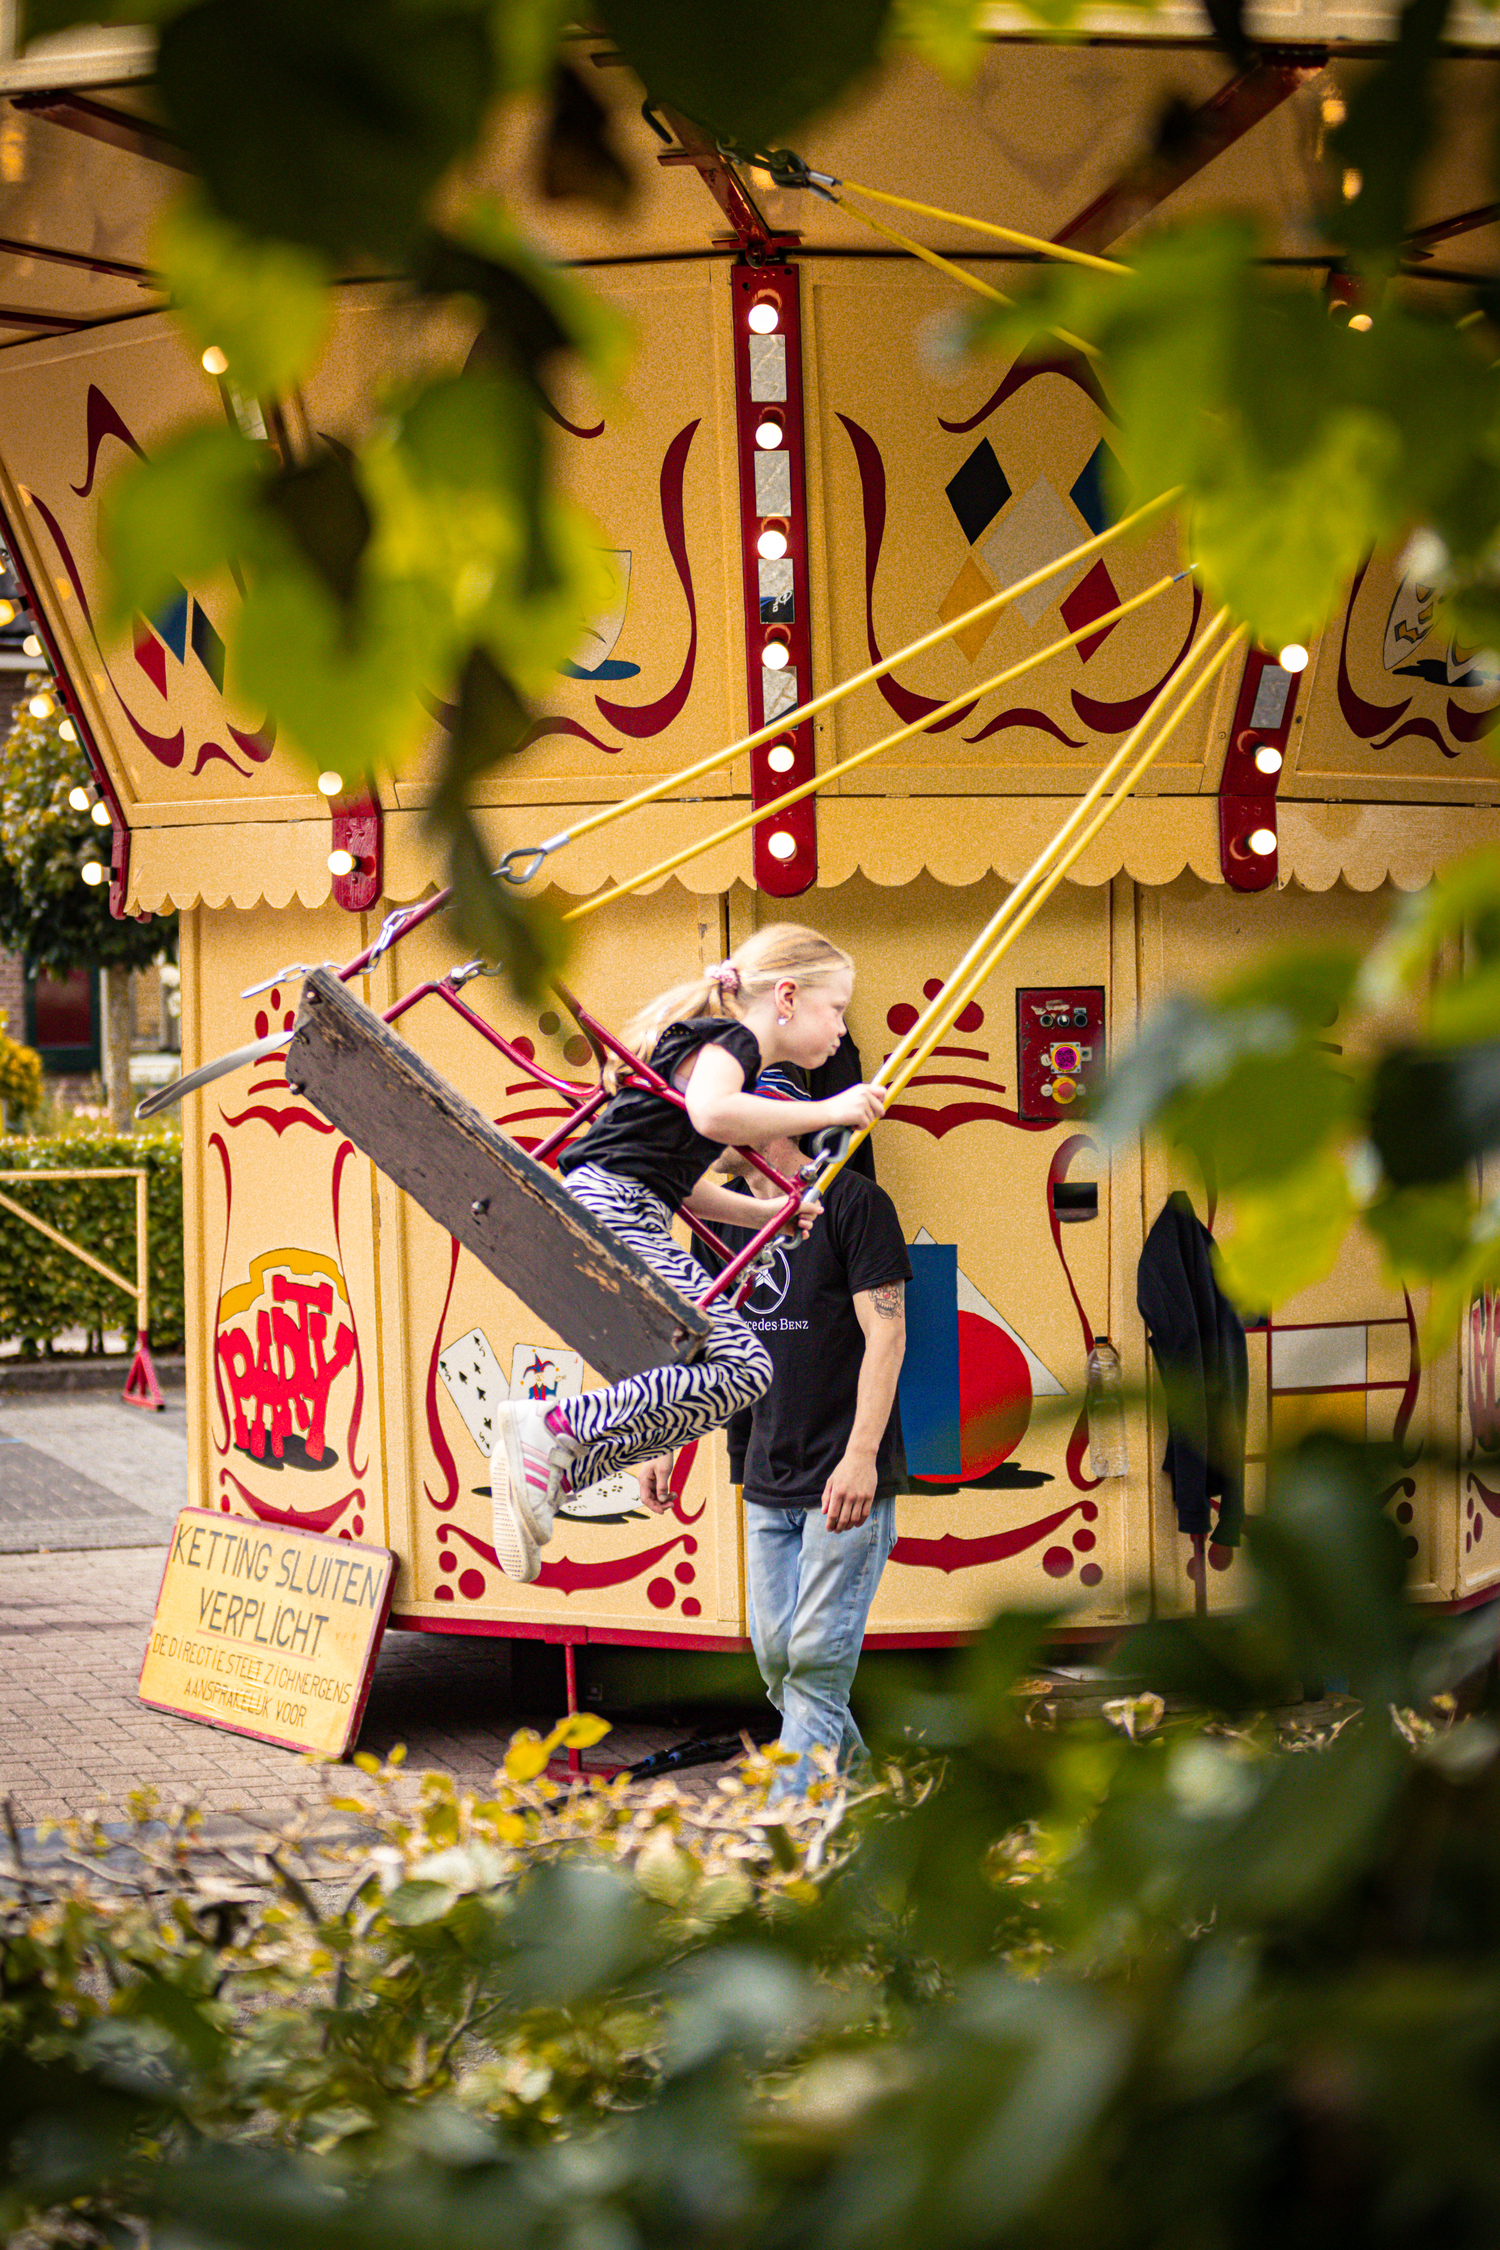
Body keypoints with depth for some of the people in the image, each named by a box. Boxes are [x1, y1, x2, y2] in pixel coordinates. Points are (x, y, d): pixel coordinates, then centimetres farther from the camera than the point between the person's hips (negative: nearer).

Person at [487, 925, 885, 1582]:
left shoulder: (714, 1047, 26)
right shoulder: (728, 1041, -5)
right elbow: (711, 1113, -29)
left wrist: (763, 1210, 25)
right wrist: (826, 1112, -20)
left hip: (604, 1225, 10)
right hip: (609, 1213, -10)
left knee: (706, 1386, 8)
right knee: (741, 1366, -18)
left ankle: (547, 1473, 4)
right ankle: (552, 1428, -20)